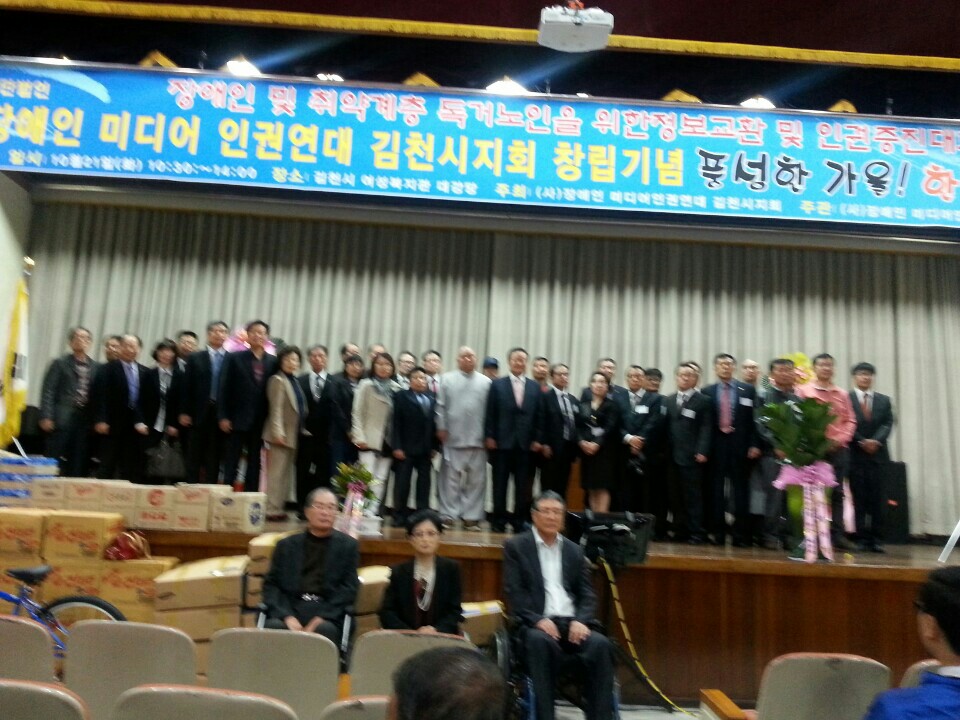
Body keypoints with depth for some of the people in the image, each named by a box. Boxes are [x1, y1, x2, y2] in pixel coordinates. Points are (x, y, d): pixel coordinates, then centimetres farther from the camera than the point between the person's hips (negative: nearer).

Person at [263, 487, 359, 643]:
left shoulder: (348, 545, 13)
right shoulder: (287, 545, 18)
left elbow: (348, 588, 5)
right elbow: (271, 584, 10)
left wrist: (321, 618, -11)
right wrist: (286, 616, -9)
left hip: (328, 612, -1)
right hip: (290, 608, 1)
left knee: (324, 630, -34)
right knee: (273, 626, -31)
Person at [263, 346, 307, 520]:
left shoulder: (294, 381, 15)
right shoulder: (277, 380, -8)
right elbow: (275, 409, -15)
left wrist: (301, 431, 12)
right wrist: (278, 432, -22)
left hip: (293, 435, 8)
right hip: (282, 435, -8)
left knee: (285, 473, 12)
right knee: (276, 473, -4)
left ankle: (279, 507, 18)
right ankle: (272, 509, 0)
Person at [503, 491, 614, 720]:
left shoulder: (574, 551, 18)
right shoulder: (516, 546, 6)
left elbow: (587, 594, 12)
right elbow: (514, 592, -3)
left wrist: (580, 620, -9)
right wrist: (538, 619, -18)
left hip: (571, 622, 4)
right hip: (535, 622, -3)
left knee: (600, 644, -27)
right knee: (541, 642, -37)